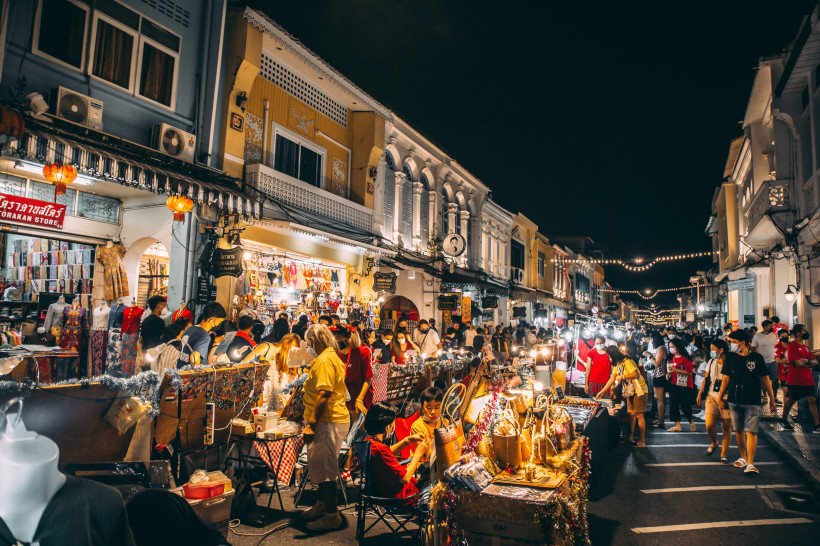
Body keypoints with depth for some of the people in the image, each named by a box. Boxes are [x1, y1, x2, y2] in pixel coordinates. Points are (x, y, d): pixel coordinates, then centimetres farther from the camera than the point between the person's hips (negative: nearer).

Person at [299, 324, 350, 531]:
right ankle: (322, 505, 34)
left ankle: (332, 516, 6)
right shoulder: (332, 357, 16)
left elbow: (323, 395, -25)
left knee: (323, 468, -3)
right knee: (320, 466, 20)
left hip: (328, 423, -11)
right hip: (331, 420, 11)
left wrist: (311, 425, -23)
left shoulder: (325, 361, -18)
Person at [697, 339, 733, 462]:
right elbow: (706, 379, 16)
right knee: (709, 425, -5)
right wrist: (700, 394, 14)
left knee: (726, 427, 3)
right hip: (712, 397, 3)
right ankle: (714, 443, 25)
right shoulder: (711, 362, 7)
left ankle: (724, 454, 15)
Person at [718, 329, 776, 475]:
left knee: (751, 431, -8)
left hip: (753, 401, -3)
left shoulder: (757, 358, -1)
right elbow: (726, 379, 8)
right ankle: (743, 457, 27)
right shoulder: (731, 358, 4)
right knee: (738, 430, 10)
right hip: (734, 400, 3)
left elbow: (765, 379, 7)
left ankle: (750, 464, -7)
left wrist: (771, 398, 9)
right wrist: (720, 398, 8)